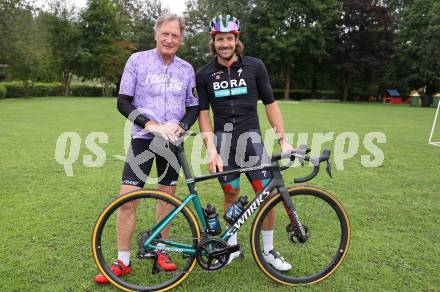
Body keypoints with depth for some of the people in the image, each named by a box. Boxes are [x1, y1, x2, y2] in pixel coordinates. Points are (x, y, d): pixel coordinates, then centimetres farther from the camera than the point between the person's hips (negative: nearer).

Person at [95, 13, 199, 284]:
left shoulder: (187, 69, 4)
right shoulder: (138, 60, -3)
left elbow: (194, 107, 8)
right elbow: (123, 102, -6)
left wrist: (180, 126, -12)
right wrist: (151, 124, -19)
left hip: (172, 140, 3)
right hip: (143, 138, -2)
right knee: (127, 199, -7)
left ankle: (161, 250, 28)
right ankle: (123, 261, 10)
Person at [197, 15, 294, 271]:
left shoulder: (255, 66, 1)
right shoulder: (204, 75, 3)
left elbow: (271, 104, 4)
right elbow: (203, 113, 2)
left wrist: (283, 139, -3)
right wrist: (211, 149, -9)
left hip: (251, 137, 0)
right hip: (222, 139, 0)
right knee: (231, 194, 7)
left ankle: (268, 250, 17)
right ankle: (232, 245, 26)